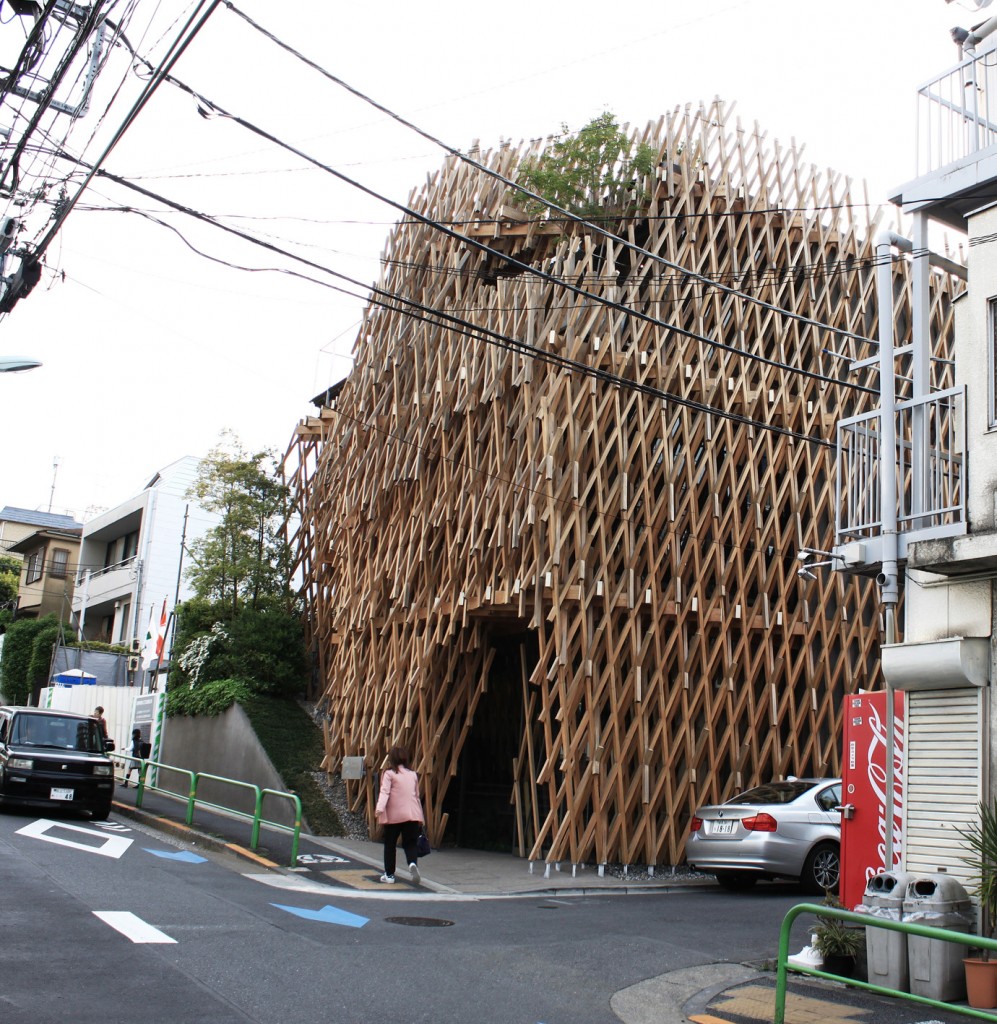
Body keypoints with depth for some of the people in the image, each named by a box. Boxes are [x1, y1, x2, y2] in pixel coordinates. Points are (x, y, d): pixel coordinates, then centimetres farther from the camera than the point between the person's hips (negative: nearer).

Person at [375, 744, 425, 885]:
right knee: (409, 843, 7)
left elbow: (384, 792, -15)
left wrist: (380, 808, -26)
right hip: (412, 815, 3)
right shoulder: (413, 775, 15)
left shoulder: (389, 774, 0)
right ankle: (413, 863, -21)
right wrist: (421, 817, 25)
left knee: (390, 844, 12)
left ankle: (389, 875, 16)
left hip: (394, 815, -3)